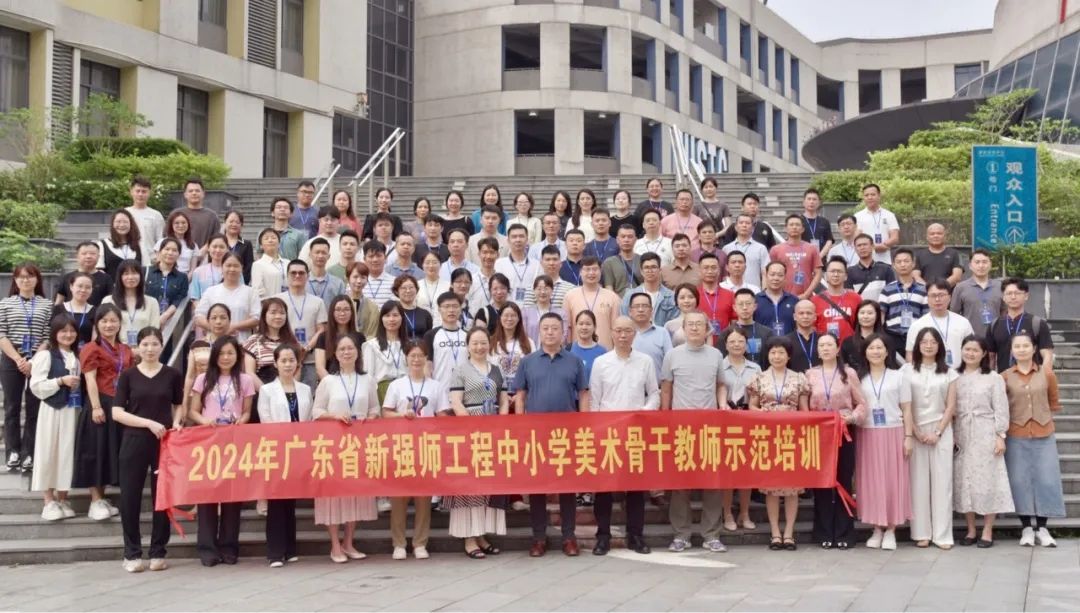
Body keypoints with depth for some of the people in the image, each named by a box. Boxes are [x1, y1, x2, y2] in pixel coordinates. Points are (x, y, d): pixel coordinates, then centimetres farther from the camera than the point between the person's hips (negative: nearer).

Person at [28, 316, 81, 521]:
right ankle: (49, 502, 6)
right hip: (52, 411, -5)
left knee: (68, 454, 7)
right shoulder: (46, 355, -5)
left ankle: (62, 500, 15)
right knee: (49, 454, 0)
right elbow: (36, 387, -11)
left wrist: (75, 383, 6)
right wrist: (61, 381, -18)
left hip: (72, 411, 5)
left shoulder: (77, 356, 12)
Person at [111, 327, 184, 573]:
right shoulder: (128, 375, 1)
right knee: (130, 497, -1)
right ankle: (132, 554, 9)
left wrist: (176, 423, -5)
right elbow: (116, 412, -5)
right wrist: (149, 423, -15)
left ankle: (158, 552, 14)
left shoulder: (173, 375, 4)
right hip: (134, 442, -1)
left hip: (165, 442, 1)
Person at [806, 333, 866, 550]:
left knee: (844, 481, 2)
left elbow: (861, 403, 2)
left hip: (844, 433, -1)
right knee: (821, 482, 3)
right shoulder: (810, 374, 6)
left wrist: (853, 417, -14)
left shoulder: (849, 373, 1)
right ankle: (825, 534, 9)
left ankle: (843, 534, 8)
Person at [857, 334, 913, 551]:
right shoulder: (859, 378, 8)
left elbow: (906, 409, 4)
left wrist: (909, 436, -2)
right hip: (867, 435, 1)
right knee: (871, 481, 2)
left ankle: (890, 530, 7)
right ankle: (877, 529, 12)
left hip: (893, 433, -1)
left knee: (893, 480, -1)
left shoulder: (899, 376, 5)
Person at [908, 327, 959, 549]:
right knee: (918, 481, -1)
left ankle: (942, 534, -1)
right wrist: (917, 432, -8)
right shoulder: (908, 372, 4)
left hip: (941, 431, 0)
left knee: (942, 481, -2)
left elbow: (951, 407, 3)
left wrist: (937, 433, -7)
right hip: (915, 432, 0)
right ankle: (921, 533, 3)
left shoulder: (949, 373, 7)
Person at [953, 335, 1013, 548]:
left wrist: (1000, 436, -9)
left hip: (986, 436, -3)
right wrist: (950, 436, 0)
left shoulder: (994, 378, 1)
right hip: (961, 437, 3)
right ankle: (971, 530, 14)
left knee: (987, 481, -2)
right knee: (964, 482, 4)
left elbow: (1001, 409, -2)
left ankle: (987, 532, 5)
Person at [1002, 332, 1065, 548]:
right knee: (1020, 480, 1)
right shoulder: (1005, 377, -2)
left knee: (1046, 480, 1)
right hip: (1016, 437, -1)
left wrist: (1041, 415, 5)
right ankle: (1026, 528, 11)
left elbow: (1055, 403, 12)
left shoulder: (1047, 374, 2)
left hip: (1044, 435, 1)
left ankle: (1041, 528, 12)